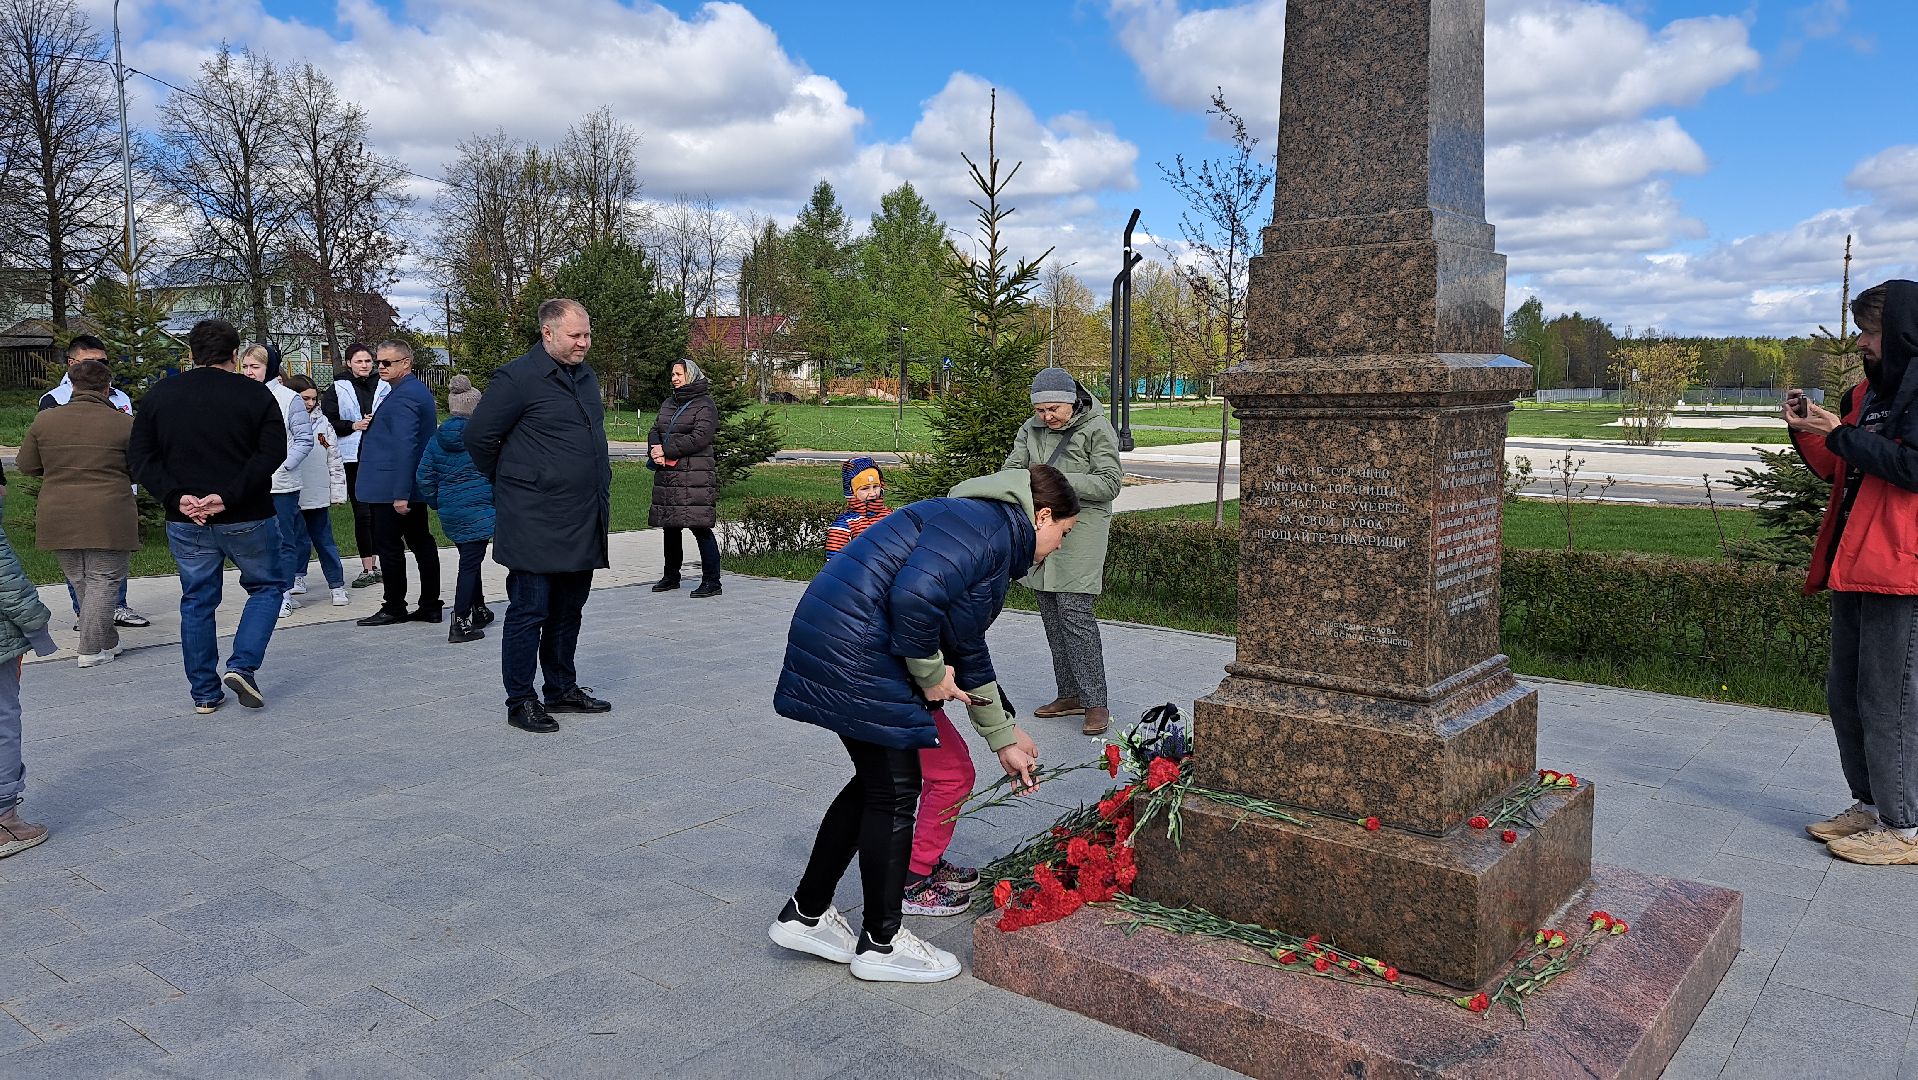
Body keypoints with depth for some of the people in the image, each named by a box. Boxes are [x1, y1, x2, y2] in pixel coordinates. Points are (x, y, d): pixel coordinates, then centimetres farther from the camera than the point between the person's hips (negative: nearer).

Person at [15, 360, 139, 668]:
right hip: (108, 518, -4)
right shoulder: (125, 423, -7)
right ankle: (92, 649, 3)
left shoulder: (45, 420, 2)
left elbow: (26, 465, 10)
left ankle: (108, 643, 25)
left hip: (58, 517, 4)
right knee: (103, 580, 4)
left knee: (78, 581, 17)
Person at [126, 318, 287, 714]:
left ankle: (205, 692, 17)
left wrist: (176, 496, -8)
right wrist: (229, 496, -17)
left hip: (185, 522, 3)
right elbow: (272, 453, -15)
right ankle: (243, 665, -2)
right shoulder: (254, 394, -6)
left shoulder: (160, 395, 4)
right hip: (247, 519, -3)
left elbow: (140, 455, 0)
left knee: (197, 602, 13)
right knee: (267, 586, 16)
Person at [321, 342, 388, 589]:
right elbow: (327, 423, 1)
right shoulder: (337, 390, 3)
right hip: (353, 458, -2)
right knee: (362, 513, -3)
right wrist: (353, 426, -12)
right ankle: (368, 568, 1)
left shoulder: (383, 388, 9)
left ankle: (376, 564, 18)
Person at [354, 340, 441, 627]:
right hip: (414, 485, 10)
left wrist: (400, 494, -25)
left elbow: (404, 447, -24)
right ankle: (430, 606, 15)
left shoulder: (402, 397, -17)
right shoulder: (419, 390, 15)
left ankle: (394, 608, 7)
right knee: (421, 542, 10)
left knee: (388, 546, -1)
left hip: (392, 487, -10)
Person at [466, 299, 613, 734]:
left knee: (568, 610, 16)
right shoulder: (517, 378, -12)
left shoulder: (586, 377, 14)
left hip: (583, 524, 8)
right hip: (535, 525, -8)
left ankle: (563, 689, 28)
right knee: (529, 612, 0)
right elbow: (479, 437, -10)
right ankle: (520, 702, 10)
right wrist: (510, 484, 2)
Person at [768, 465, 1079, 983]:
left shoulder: (996, 544, 21)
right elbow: (913, 596, -28)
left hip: (836, 649, 11)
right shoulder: (986, 525, -11)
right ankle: (881, 943, 17)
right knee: (894, 791, 1)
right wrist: (931, 675, -11)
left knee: (876, 781, 18)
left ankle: (805, 915, 28)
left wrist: (1004, 740, 32)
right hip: (854, 653, -11)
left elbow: (969, 654, 28)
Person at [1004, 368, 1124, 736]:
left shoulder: (1096, 429, -7)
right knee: (1052, 616, 10)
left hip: (1080, 530, -7)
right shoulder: (1031, 429, 10)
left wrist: (1062, 481, -22)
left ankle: (1096, 703, -7)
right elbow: (1011, 468, 7)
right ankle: (1070, 695, 20)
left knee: (1075, 614, -13)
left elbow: (1110, 483, -11)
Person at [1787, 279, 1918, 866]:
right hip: (1854, 566, 9)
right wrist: (1808, 431, 7)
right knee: (1846, 692, 14)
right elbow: (1839, 470, 21)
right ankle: (1870, 805, 26)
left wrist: (1839, 433, -16)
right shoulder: (1869, 390, 17)